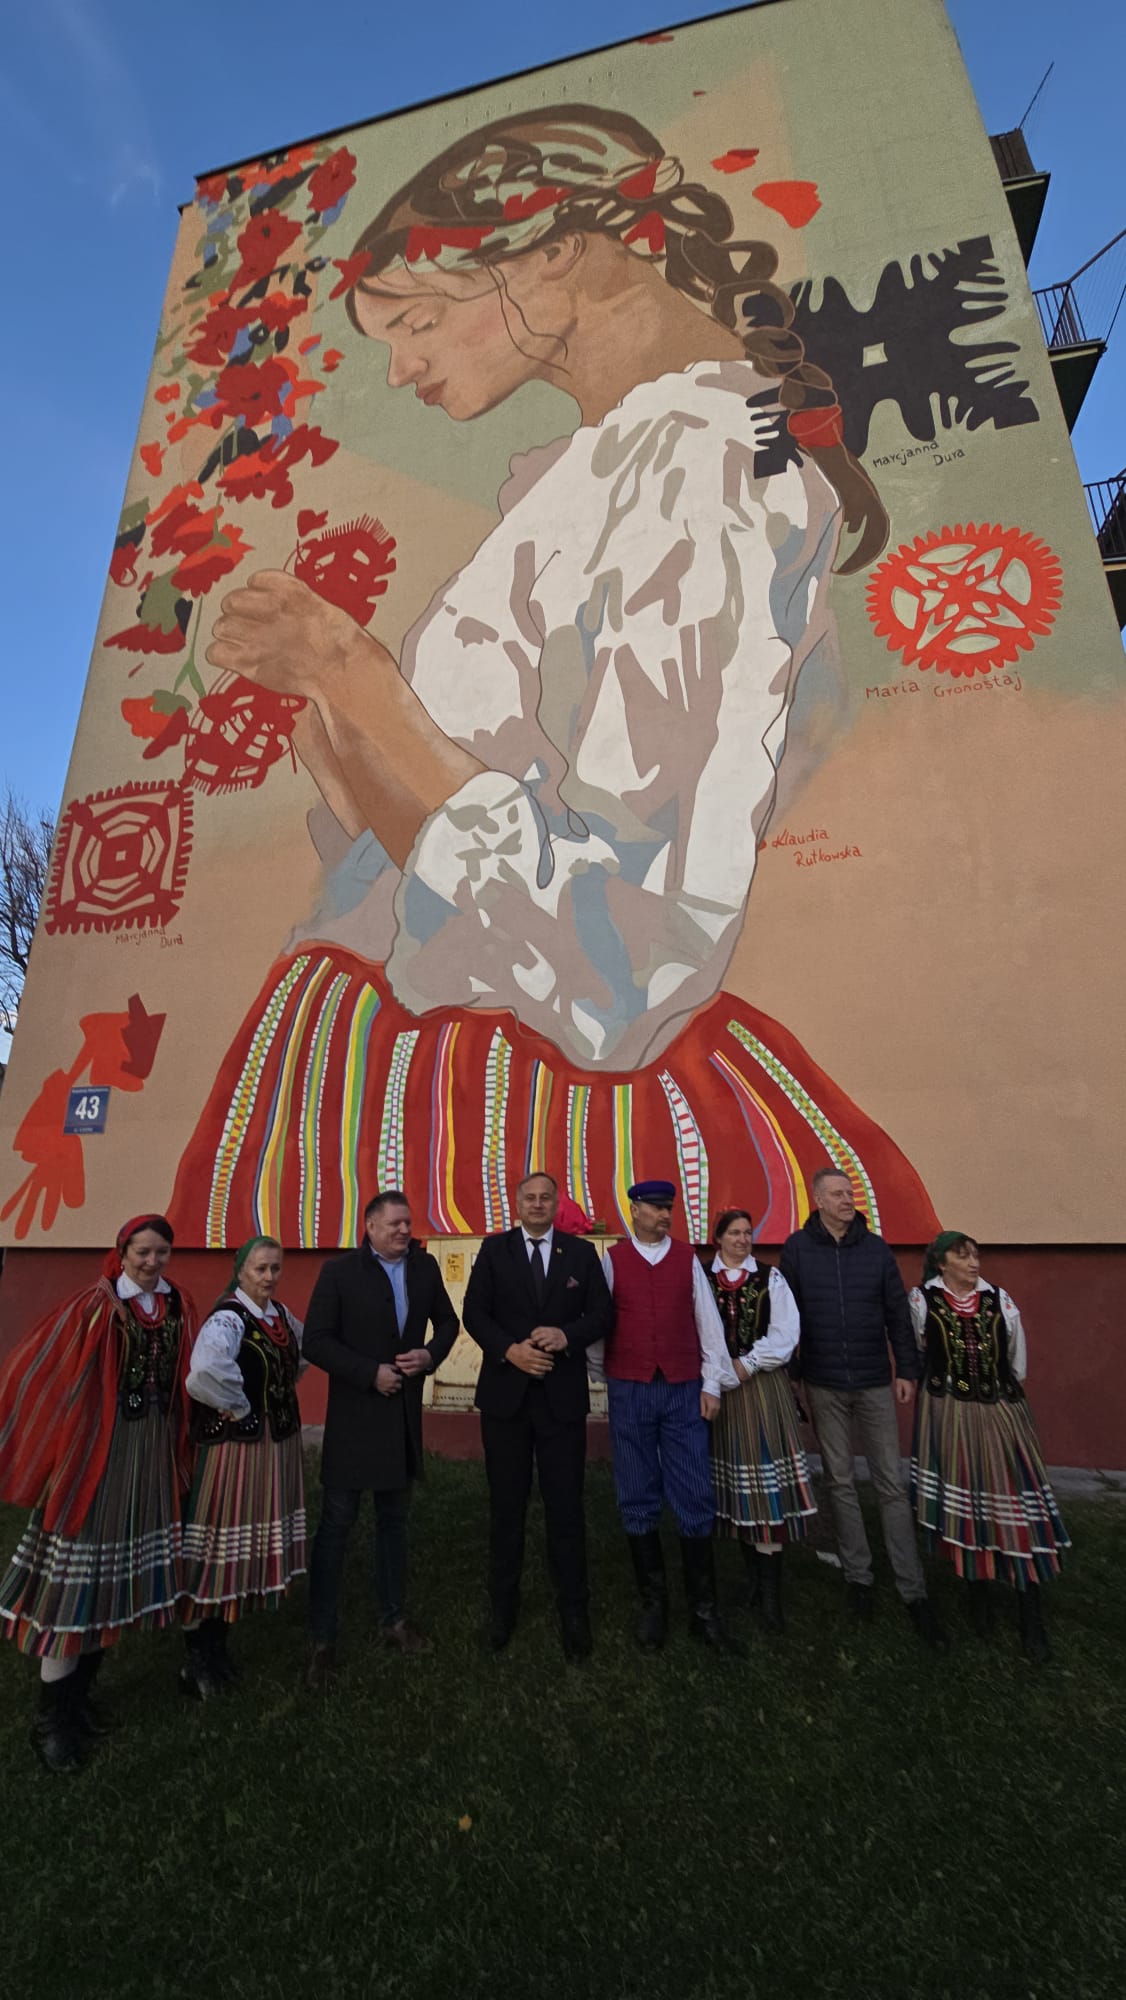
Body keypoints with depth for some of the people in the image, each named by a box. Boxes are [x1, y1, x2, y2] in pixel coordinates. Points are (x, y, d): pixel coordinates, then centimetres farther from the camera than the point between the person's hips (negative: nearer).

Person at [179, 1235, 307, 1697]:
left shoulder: (281, 1314, 3)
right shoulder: (228, 1318, -22)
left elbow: (303, 1350, 22)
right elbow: (205, 1373, -41)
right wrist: (239, 1406, -26)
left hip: (278, 1442, 8)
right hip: (237, 1445, -8)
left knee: (254, 1542, 20)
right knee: (224, 1544, 3)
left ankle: (216, 1647, 40)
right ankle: (199, 1658, 22)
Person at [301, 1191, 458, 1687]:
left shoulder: (425, 1266, -1)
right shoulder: (339, 1271, -13)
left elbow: (447, 1321, 10)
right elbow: (316, 1341, -14)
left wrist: (431, 1354, -10)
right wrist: (370, 1373, -20)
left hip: (403, 1413, 4)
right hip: (354, 1414, -4)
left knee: (394, 1519, 19)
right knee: (336, 1524, 4)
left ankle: (393, 1621, 36)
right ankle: (322, 1642, 21)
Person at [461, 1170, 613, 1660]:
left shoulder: (582, 1252, 0)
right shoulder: (494, 1249, -1)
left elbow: (602, 1312, -2)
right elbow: (474, 1312, -5)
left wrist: (568, 1335, -20)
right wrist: (509, 1349, -19)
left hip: (562, 1395, 0)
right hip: (505, 1393, 0)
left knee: (565, 1504, 10)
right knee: (506, 1504, 15)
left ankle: (573, 1609, 30)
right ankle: (503, 1604, 36)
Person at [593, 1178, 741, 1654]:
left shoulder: (687, 1259, 2)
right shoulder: (611, 1260, -2)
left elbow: (708, 1323, 4)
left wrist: (712, 1384, 2)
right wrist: (604, 1374, 7)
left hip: (684, 1391, 1)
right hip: (629, 1391, -1)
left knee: (695, 1501, 5)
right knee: (638, 1501, 10)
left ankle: (704, 1610, 21)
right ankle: (653, 1604, 27)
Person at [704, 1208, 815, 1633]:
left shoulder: (770, 1278, 0)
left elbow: (785, 1334, -5)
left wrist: (747, 1365, -10)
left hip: (763, 1387, -1)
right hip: (719, 1388, 1)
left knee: (766, 1480, -3)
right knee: (733, 1481, 10)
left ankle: (770, 1592, 7)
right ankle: (753, 1575, 27)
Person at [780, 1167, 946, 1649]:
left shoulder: (875, 1247, -3)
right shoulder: (797, 1248, -8)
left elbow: (898, 1313, 3)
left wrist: (907, 1370, 1)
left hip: (875, 1383, 1)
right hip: (824, 1387, -1)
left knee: (891, 1484, 5)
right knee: (840, 1482, 12)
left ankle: (913, 1592, 18)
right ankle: (858, 1576, 28)